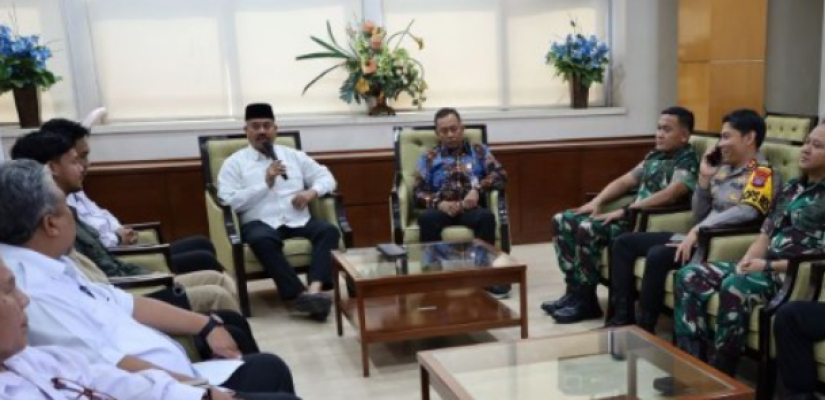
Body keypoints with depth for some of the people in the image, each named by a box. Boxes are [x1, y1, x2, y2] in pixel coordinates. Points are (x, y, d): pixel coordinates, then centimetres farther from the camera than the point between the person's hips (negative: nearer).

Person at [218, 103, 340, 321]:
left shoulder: (294, 155, 19)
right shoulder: (234, 162, 9)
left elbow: (326, 177, 18)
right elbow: (229, 202, -5)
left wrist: (312, 192, -4)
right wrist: (265, 183, -10)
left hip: (298, 220, 3)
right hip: (261, 223, -3)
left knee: (329, 230, -26)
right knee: (262, 240, -38)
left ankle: (315, 288, -41)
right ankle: (300, 294, -38)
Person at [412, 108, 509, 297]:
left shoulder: (479, 150, 19)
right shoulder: (428, 157, 18)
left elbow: (500, 175, 6)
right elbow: (418, 191, 7)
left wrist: (478, 188, -13)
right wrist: (439, 203, -14)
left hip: (471, 208, 0)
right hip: (441, 208, 0)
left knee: (487, 216, -35)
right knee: (426, 218, -35)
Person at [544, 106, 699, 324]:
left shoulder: (687, 162, -8)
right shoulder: (655, 155, 18)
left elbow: (669, 195, -25)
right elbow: (626, 181, 18)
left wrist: (626, 211, -26)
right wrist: (596, 202, 3)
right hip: (632, 215, 9)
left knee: (586, 229, -31)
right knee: (562, 221, -2)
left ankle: (586, 300, -15)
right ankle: (574, 291, 1)